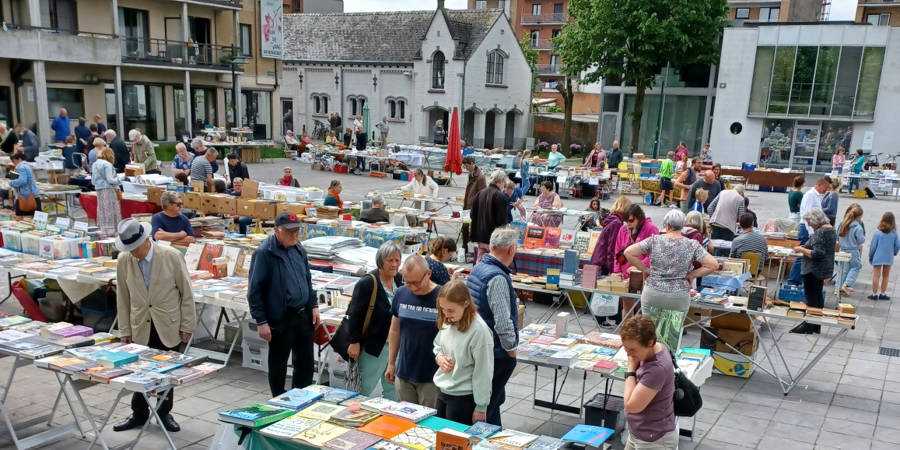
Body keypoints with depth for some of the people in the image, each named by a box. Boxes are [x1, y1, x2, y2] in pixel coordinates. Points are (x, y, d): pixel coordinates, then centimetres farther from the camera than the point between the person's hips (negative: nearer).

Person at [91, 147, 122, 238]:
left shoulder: (95, 164, 14)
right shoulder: (107, 165, -12)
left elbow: (93, 181, 16)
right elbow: (110, 180, -16)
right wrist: (120, 180, -4)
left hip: (98, 189, 8)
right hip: (108, 189, -8)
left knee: (102, 210, 11)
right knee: (110, 210, -4)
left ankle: (103, 231, 14)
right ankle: (109, 232, -3)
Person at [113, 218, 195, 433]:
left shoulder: (171, 256, -12)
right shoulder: (123, 261, -4)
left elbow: (186, 293, -6)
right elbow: (123, 299, 5)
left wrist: (187, 327, -5)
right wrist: (125, 331, 6)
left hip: (169, 327, -2)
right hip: (141, 329, 2)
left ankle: (164, 413, 28)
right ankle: (139, 414, 26)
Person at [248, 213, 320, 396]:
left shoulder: (298, 249, 8)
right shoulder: (264, 253, -14)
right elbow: (254, 291, -14)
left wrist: (314, 306, 11)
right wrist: (261, 322, -16)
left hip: (303, 315, 7)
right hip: (280, 319, -6)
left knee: (306, 362, 14)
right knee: (278, 363, 9)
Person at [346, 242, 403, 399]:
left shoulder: (399, 280, 5)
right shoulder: (368, 283, -16)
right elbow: (354, 314, -14)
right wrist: (354, 342, -15)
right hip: (373, 345, -6)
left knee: (393, 389, 15)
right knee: (367, 388, 3)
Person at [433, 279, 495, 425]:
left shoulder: (479, 331, -24)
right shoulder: (447, 322, -3)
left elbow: (483, 372, -18)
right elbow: (437, 345, 18)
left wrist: (481, 407, -11)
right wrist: (439, 357, -5)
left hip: (464, 398, -7)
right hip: (443, 392, 7)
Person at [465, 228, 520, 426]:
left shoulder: (477, 268, 6)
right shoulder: (498, 278, -24)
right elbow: (503, 320, -24)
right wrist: (511, 348, -11)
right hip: (498, 352, -9)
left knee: (497, 398, 22)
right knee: (490, 403, 2)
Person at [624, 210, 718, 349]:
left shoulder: (654, 240, -5)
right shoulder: (692, 245, -5)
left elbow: (628, 253, -8)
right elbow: (714, 265, -6)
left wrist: (646, 270, 1)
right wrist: (690, 275, 2)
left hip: (652, 294, 0)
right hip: (679, 297, 0)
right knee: (673, 335, 11)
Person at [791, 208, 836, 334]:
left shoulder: (821, 232, -22)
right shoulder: (830, 228, 9)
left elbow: (817, 253, -27)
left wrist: (801, 250, -15)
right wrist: (805, 247, 9)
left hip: (814, 270, -10)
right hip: (824, 269, 10)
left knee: (811, 298, -2)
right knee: (818, 296, 17)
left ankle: (808, 326, 6)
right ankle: (816, 326, 25)